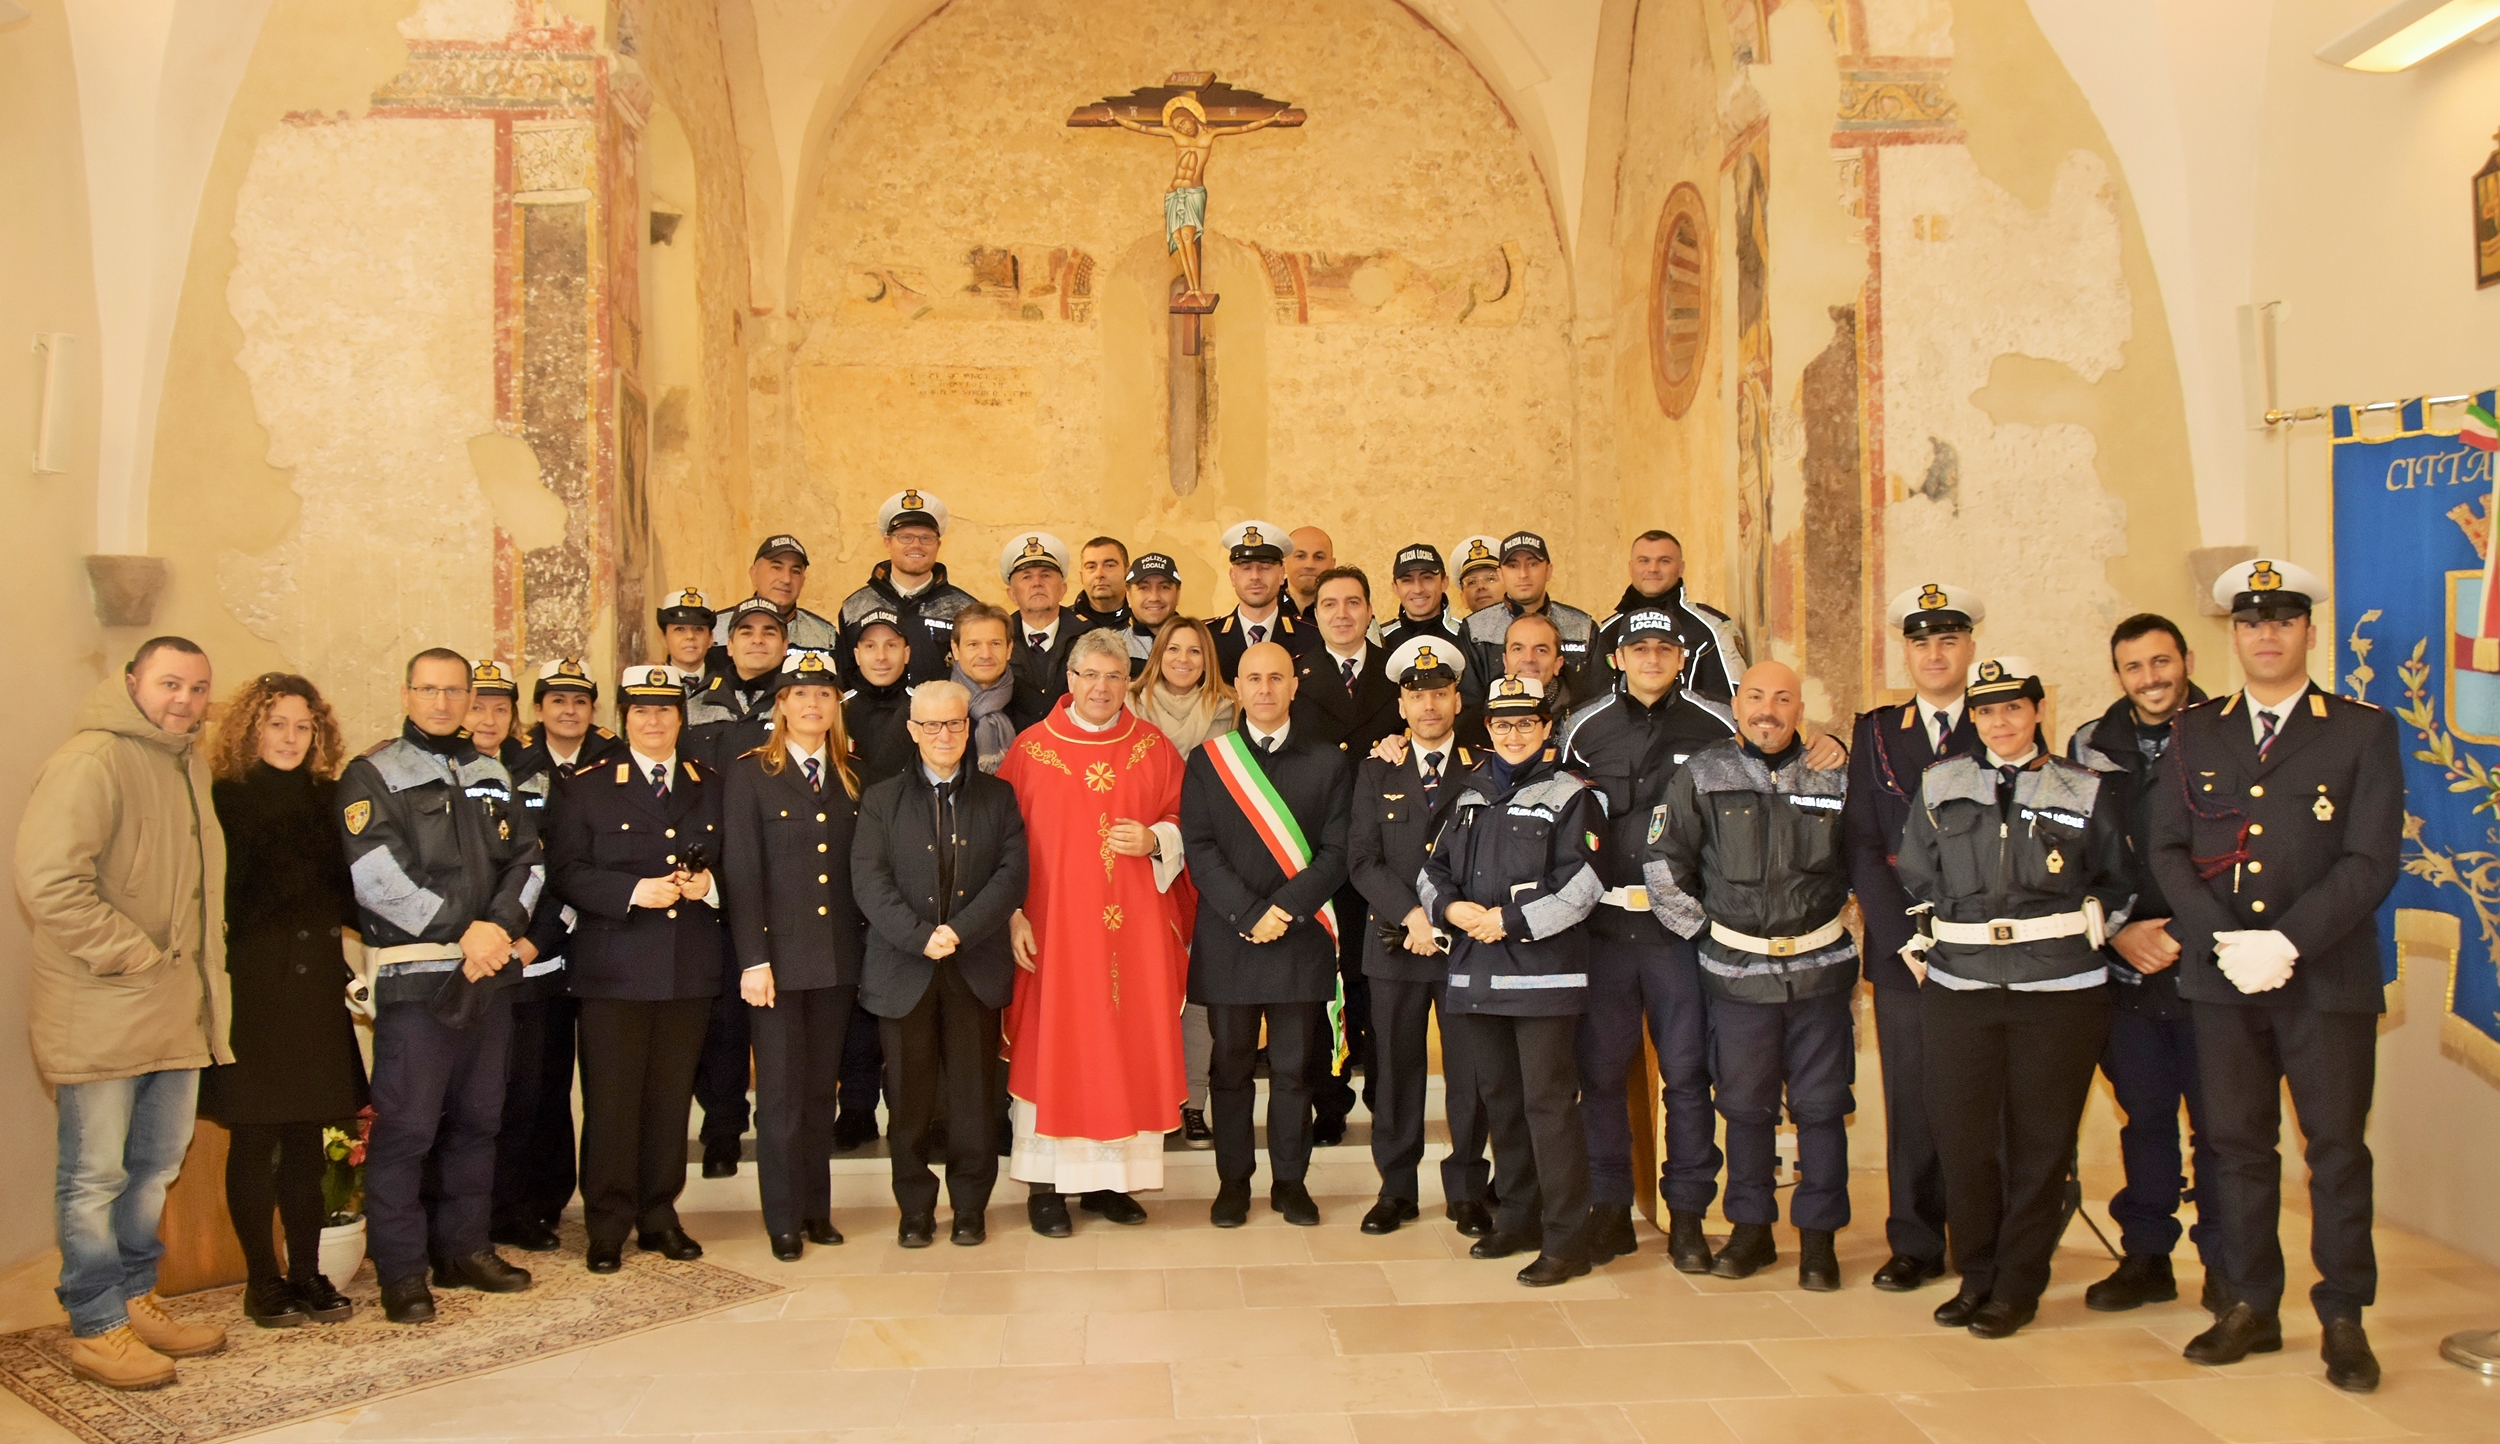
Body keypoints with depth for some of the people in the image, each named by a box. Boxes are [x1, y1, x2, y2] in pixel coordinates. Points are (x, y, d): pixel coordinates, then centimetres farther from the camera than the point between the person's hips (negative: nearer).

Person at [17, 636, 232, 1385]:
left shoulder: (189, 763, 13)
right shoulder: (90, 762, -16)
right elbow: (47, 882, -25)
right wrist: (130, 955, -19)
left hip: (177, 1010, 9)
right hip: (100, 1015, -9)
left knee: (155, 1168, 19)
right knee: (94, 1177, 4)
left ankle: (135, 1300, 34)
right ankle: (96, 1330, 15)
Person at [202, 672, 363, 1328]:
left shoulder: (326, 799, 11)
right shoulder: (225, 800, -3)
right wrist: (217, 972, -15)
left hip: (316, 985, 4)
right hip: (251, 985, -4)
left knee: (307, 1136, 9)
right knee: (255, 1135, 3)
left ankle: (308, 1272, 17)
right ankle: (261, 1280, 13)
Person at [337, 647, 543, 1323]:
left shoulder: (493, 777, 16)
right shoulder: (372, 776, -1)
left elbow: (528, 860, 11)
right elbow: (377, 876, -12)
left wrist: (501, 925, -8)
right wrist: (463, 934, -13)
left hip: (489, 972, 6)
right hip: (416, 975, -5)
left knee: (477, 1117, 11)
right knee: (406, 1126, -5)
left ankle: (464, 1248, 22)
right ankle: (401, 1273, 4)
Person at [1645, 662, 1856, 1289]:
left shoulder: (1833, 777, 3)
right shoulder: (1702, 775, 0)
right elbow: (1663, 864, 3)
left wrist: (1840, 922, 7)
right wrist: (1702, 929, 2)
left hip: (1819, 968, 1)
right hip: (1739, 971, 0)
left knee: (1821, 1106, 4)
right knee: (1744, 1106, 7)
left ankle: (1818, 1236, 15)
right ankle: (1751, 1230, 20)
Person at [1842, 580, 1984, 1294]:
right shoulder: (1875, 732, 9)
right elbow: (1862, 847, 4)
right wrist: (1908, 939, -6)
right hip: (1903, 950, 1)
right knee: (1911, 1100, 4)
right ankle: (1915, 1243, 15)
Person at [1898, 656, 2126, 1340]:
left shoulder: (2086, 792, 5)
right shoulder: (1942, 787, 10)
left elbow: (2114, 885, 15)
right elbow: (1915, 879, 17)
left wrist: (2085, 927, 3)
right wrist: (1920, 945, 10)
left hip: (2060, 989, -1)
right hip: (1959, 987, 2)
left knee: (2040, 1140, 3)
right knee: (1961, 1135, 2)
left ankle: (2018, 1286, 15)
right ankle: (1976, 1277, 19)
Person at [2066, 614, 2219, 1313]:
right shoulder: (2091, 746, 8)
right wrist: (2119, 932, -3)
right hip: (2126, 968, 3)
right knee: (2144, 1116, 11)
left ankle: (2224, 1266, 15)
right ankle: (2146, 1256, 22)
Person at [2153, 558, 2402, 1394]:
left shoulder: (2363, 732, 1)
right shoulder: (2195, 735, 10)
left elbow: (2371, 862, -7)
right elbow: (2168, 850, 4)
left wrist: (2287, 944, -17)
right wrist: (2222, 940, -11)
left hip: (2330, 979, -2)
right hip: (2221, 979, 3)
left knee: (2338, 1151, 4)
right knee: (2237, 1145, 7)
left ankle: (2343, 1320, 14)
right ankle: (2250, 1307, 18)